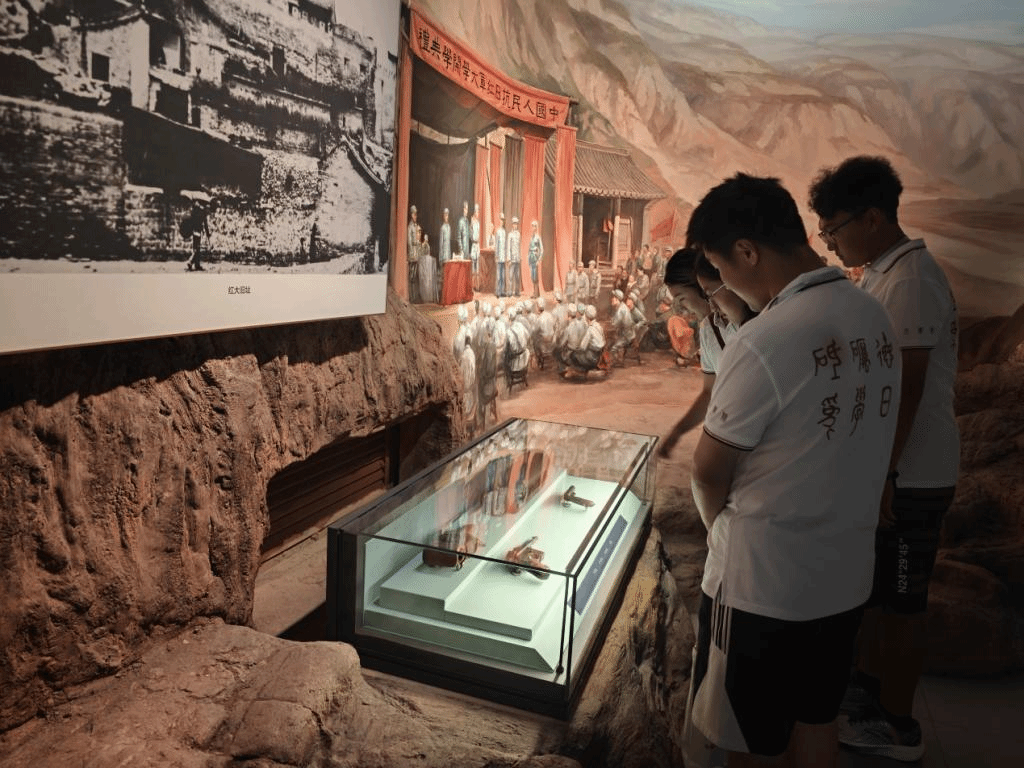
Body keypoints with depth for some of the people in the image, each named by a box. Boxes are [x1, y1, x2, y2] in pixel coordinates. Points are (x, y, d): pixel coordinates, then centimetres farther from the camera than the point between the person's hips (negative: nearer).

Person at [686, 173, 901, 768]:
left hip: (763, 585, -7)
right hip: (846, 576, 7)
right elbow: (853, 441, 6)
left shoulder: (762, 344, -26)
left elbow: (709, 472, -14)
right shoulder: (875, 316, -1)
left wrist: (723, 530, 5)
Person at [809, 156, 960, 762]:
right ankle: (868, 684, 40)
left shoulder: (911, 279, -20)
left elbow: (907, 388, -24)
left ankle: (896, 726, 23)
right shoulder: (883, 274, 10)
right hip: (881, 467, 9)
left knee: (898, 601, 5)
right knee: (872, 588, 21)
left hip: (909, 477, -9)